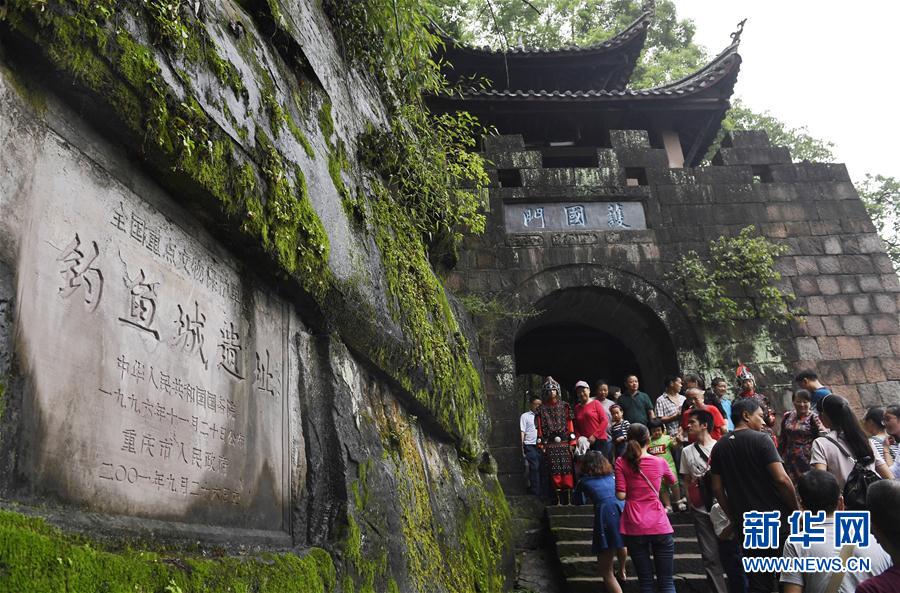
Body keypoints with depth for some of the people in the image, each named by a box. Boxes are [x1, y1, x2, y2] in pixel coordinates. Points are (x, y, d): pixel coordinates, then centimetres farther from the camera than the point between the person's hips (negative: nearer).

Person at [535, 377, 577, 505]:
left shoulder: (564, 406, 8)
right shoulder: (542, 409, 8)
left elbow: (570, 424, 6)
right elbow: (540, 427, 6)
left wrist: (572, 442, 0)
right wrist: (541, 444, -1)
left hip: (564, 443, 0)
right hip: (550, 445, 0)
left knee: (566, 470, -4)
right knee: (554, 471, -2)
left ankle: (568, 498, 1)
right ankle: (558, 499, 4)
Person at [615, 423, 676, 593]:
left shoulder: (621, 462, -4)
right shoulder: (660, 462, 1)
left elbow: (621, 495, -9)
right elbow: (672, 481, 22)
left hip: (634, 527, 0)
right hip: (660, 526, 0)